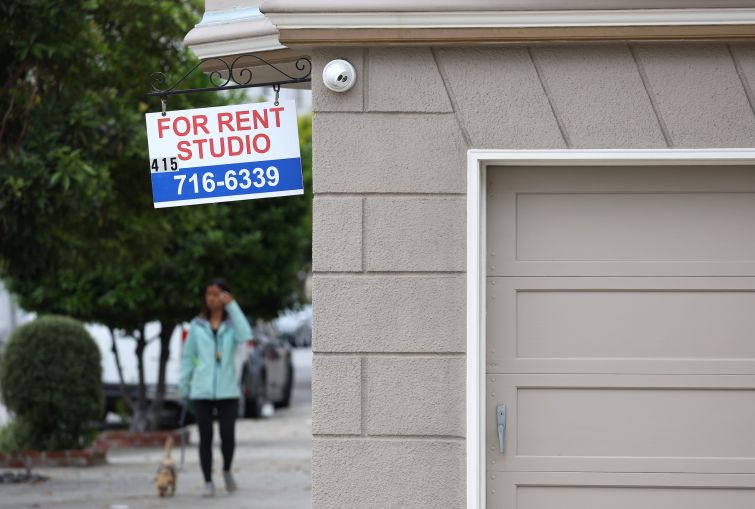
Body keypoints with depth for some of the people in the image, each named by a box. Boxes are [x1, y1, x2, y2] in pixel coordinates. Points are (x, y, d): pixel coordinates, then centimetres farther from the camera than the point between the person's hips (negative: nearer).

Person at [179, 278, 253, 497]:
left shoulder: (232, 323, 5)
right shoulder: (197, 325, 7)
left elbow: (245, 336, -18)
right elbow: (188, 356, 10)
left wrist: (232, 306, -16)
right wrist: (183, 385, 7)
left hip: (227, 390, -1)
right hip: (202, 390, 1)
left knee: (227, 435, -5)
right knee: (206, 437, 1)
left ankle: (227, 470, 23)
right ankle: (208, 482, 8)